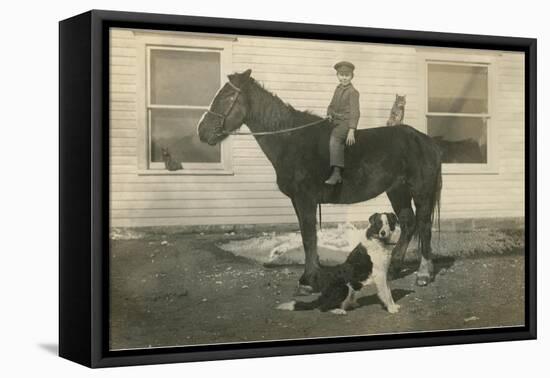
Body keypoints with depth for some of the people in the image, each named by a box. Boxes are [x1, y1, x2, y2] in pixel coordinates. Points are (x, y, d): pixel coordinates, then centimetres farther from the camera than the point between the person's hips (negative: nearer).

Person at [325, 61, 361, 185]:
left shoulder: (353, 92, -8)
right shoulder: (338, 89, 14)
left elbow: (354, 112, -14)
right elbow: (332, 106, 24)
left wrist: (351, 131, -22)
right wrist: (329, 115, 1)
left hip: (346, 122, -9)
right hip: (335, 122, 9)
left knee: (334, 139, -31)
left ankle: (336, 172, -38)